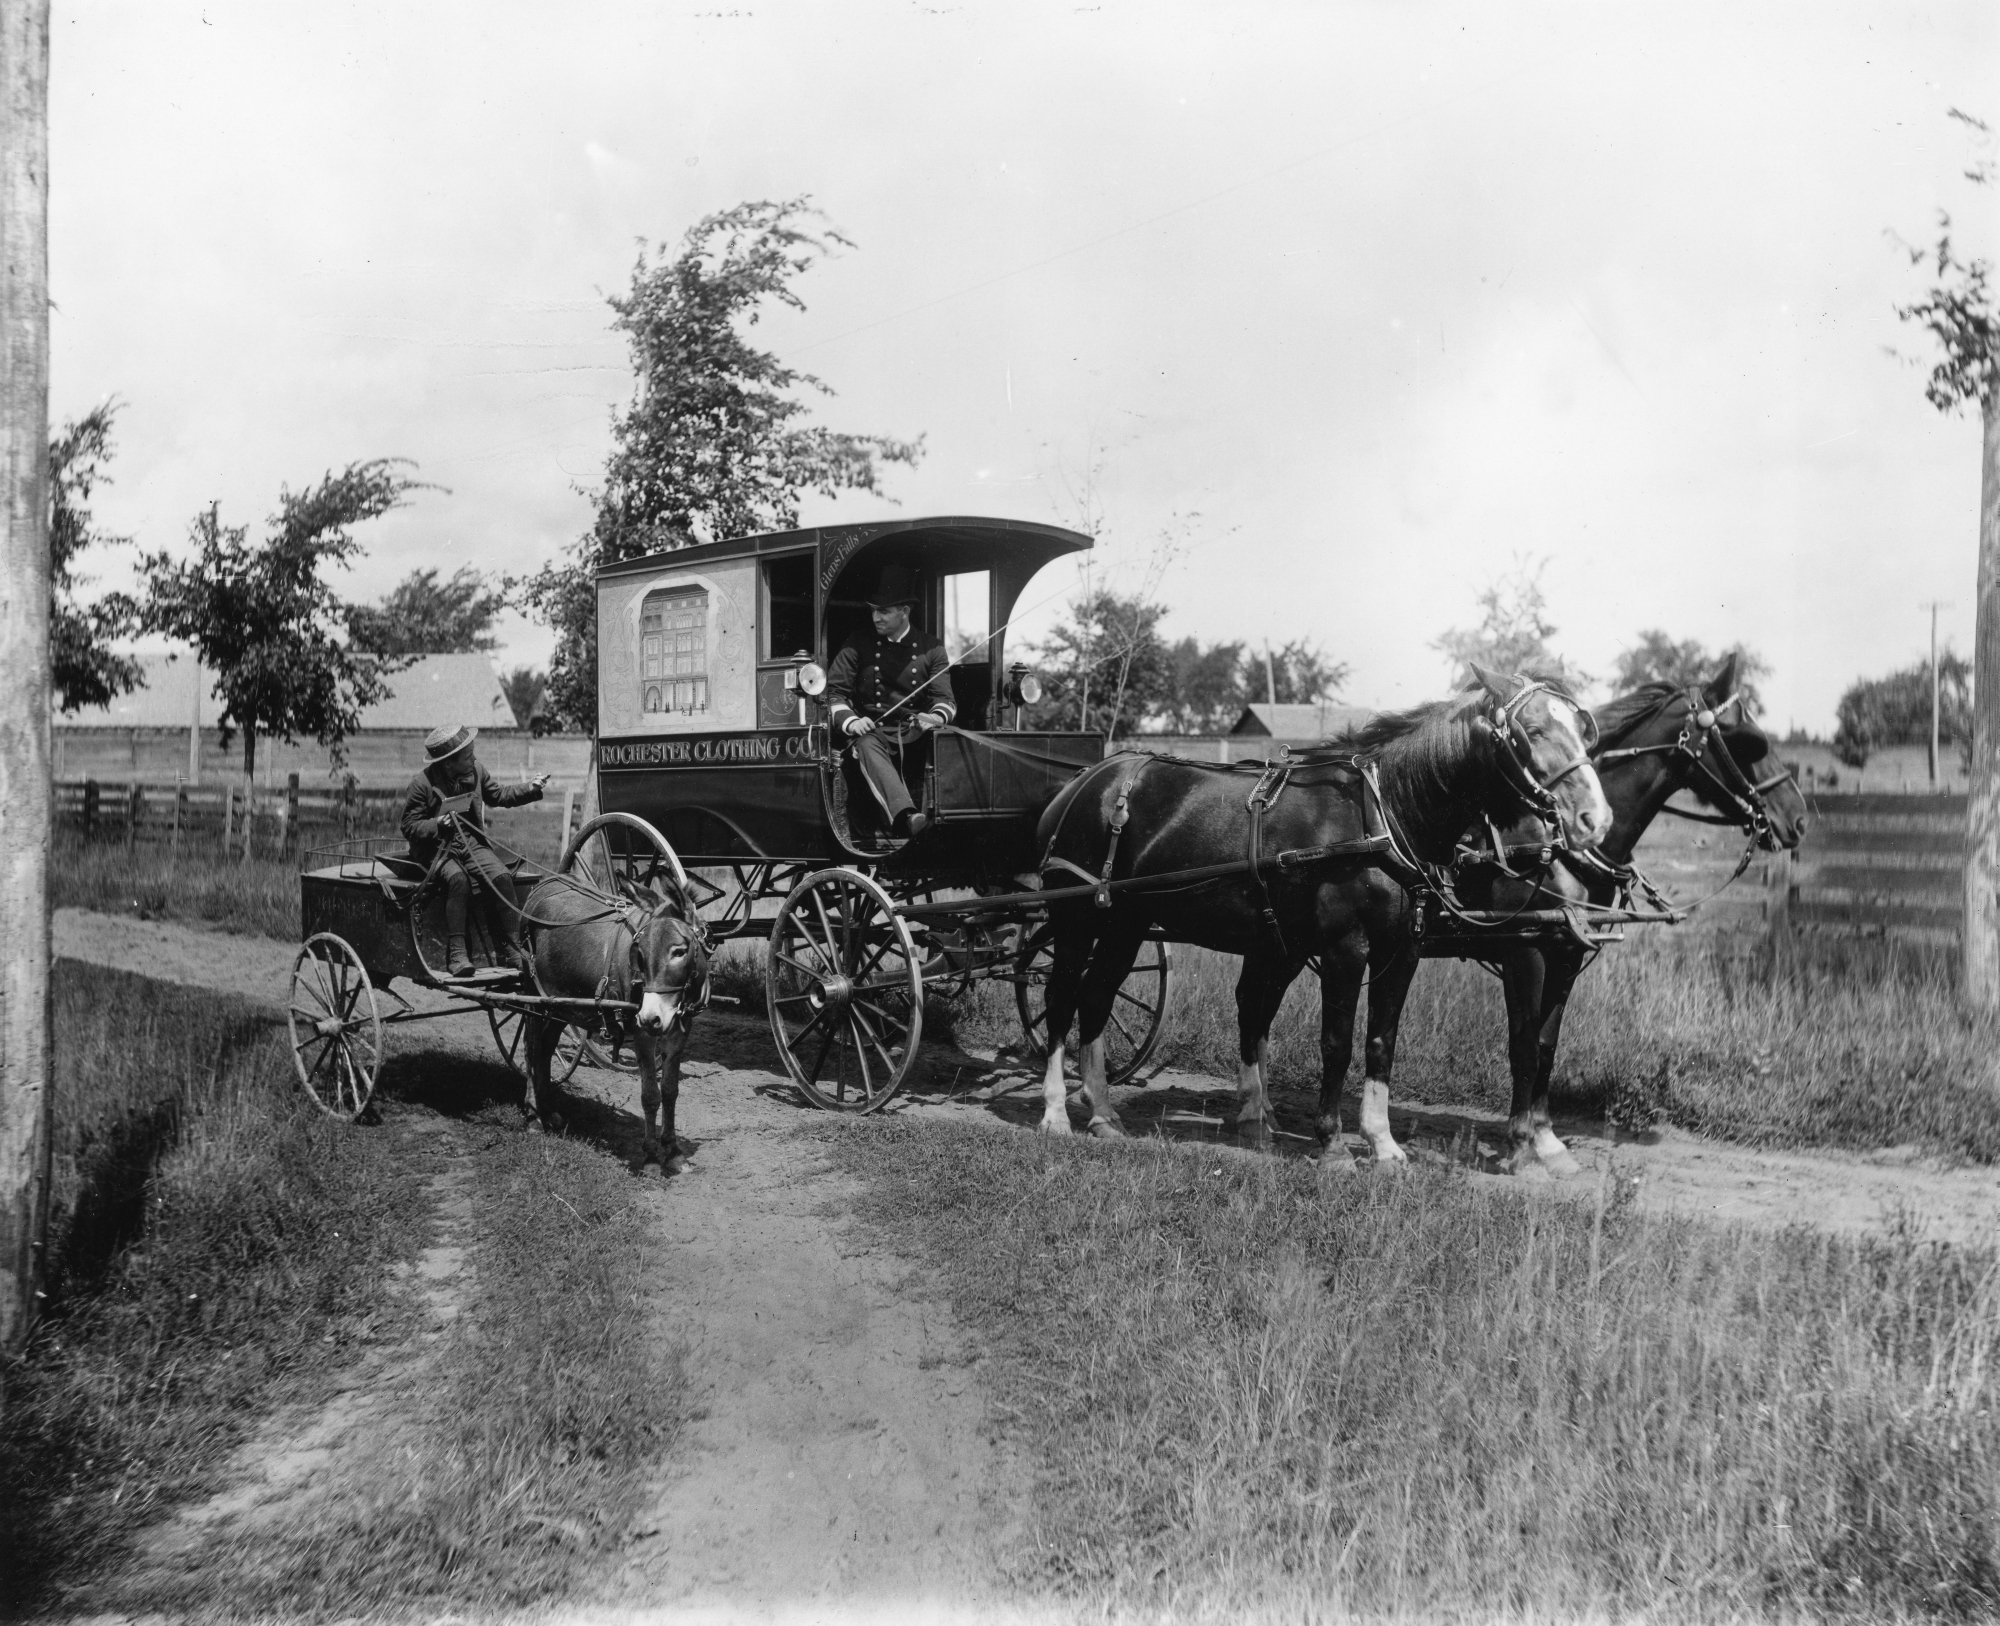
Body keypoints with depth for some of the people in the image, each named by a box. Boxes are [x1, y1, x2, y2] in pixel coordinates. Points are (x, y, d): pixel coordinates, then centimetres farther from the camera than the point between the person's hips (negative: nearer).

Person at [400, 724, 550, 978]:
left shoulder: (475, 771, 3)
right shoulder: (421, 785, -12)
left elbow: (498, 795, 17)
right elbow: (409, 827, -6)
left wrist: (529, 789, 3)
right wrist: (437, 825, -23)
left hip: (471, 843, 5)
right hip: (437, 849, -4)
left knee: (501, 877, -22)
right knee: (458, 879, -35)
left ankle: (514, 947, -17)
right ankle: (456, 955, -34)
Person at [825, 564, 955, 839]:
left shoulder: (930, 649, 12)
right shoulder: (858, 646, 10)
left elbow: (945, 699, 4)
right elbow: (833, 692, 4)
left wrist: (936, 717, -21)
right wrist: (850, 721, -18)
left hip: (914, 733, 2)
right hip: (872, 731, -2)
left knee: (943, 739, -32)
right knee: (867, 745, -37)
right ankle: (905, 815, -61)